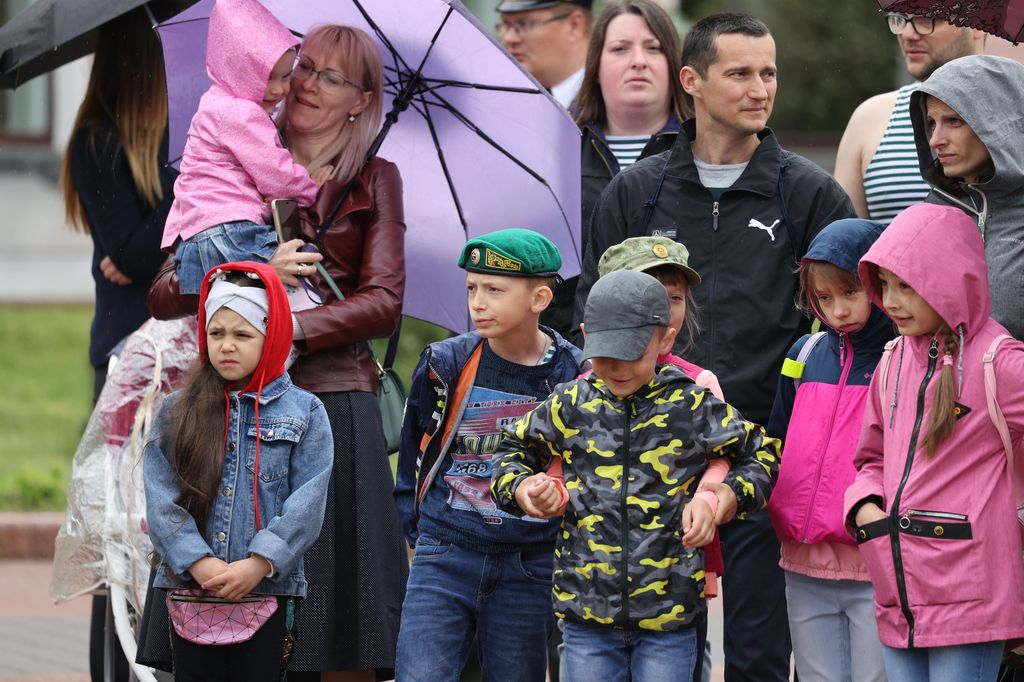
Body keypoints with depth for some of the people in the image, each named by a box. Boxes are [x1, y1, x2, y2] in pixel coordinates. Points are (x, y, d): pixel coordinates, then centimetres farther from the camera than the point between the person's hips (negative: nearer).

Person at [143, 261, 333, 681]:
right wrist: (199, 564, -14)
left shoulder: (305, 413, 4)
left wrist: (259, 564, -16)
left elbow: (307, 504, -5)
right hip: (191, 593, 2)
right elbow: (161, 501, -1)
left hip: (267, 595, -1)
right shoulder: (176, 413, 8)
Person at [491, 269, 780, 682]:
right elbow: (512, 452, 19)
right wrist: (524, 490, -2)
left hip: (669, 616, -2)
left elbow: (761, 456, 10)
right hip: (587, 615, 2)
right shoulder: (570, 405, 4)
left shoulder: (693, 407, -1)